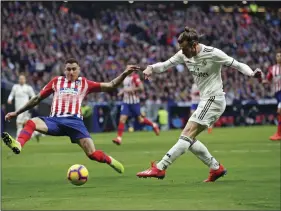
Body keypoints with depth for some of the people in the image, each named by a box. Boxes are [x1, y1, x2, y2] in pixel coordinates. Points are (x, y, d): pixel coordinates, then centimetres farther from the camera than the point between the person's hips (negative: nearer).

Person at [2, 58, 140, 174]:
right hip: (55, 120, 1)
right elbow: (37, 99, 23)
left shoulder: (84, 83, 15)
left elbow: (110, 86, 14)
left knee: (92, 153, -15)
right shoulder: (56, 82, 19)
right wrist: (17, 112, 23)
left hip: (74, 120, -1)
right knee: (31, 123, -30)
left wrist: (125, 74, 1)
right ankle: (18, 145, -55)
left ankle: (110, 161, 15)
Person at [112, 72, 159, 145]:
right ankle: (119, 138, -10)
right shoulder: (125, 78, 11)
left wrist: (131, 89, -24)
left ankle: (153, 125, 33)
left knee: (140, 119, 7)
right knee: (122, 119, -8)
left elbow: (141, 88, -18)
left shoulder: (135, 77, -13)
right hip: (126, 101, 6)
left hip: (134, 102, -6)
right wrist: (122, 91, 9)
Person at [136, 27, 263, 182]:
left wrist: (252, 74, -29)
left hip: (214, 100, -9)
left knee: (187, 135, -16)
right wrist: (151, 68, -13)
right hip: (205, 101, 9)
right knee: (190, 139, 5)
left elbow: (237, 65, -11)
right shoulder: (184, 55, 3)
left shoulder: (213, 53, -16)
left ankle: (159, 168, -21)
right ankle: (216, 168, 13)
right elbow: (165, 65, 8)